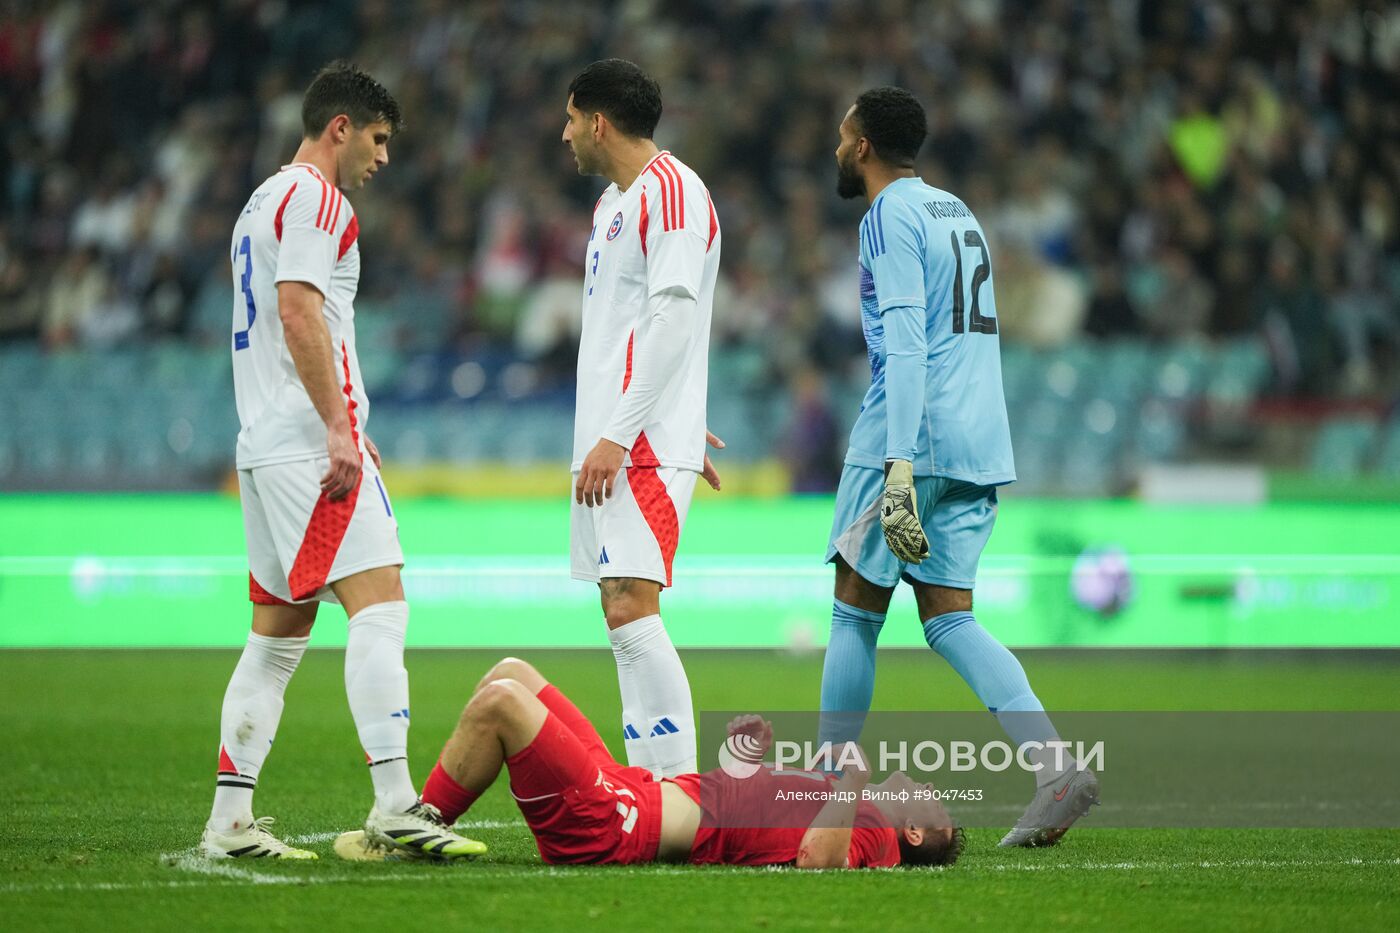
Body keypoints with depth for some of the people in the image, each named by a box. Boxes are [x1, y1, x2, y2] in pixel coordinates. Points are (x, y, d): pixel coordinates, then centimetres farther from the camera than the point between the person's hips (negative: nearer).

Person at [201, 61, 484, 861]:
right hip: (309, 443, -10)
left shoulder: (265, 201, 24)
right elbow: (298, 312, -18)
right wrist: (340, 428, -21)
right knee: (380, 606, -14)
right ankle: (394, 804, -22)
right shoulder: (315, 196, -7)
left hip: (265, 443, 10)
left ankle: (230, 818, 8)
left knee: (278, 635, 10)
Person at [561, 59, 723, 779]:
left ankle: (681, 790, -18)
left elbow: (673, 320, -18)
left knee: (631, 609, -17)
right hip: (607, 440, 10)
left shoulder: (671, 191, -11)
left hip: (642, 446, -10)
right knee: (623, 615, 8)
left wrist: (618, 435, -21)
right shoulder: (613, 201, 21)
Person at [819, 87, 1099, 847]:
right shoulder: (956, 212, 21)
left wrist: (898, 467, -24)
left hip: (913, 440, -8)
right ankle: (1056, 769, -13)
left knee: (855, 613, 2)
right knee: (949, 619, 5)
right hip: (978, 447, 8)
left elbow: (905, 345, -18)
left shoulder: (891, 216, -7)